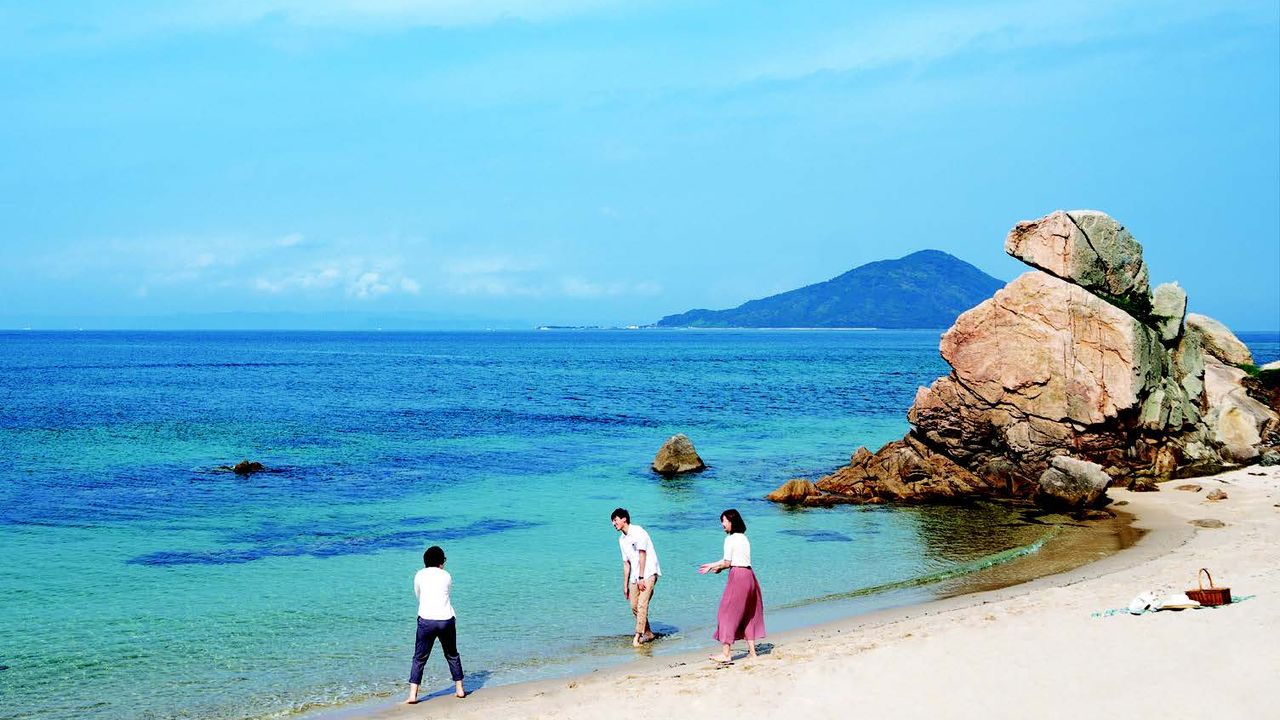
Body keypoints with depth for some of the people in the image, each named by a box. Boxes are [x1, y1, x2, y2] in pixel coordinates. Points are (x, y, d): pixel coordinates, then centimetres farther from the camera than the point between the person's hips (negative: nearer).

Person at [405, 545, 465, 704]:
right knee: (452, 655, 19)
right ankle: (459, 689, 26)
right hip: (446, 620, 1)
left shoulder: (419, 575, 6)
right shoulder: (447, 576, 8)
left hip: (426, 620, -1)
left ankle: (412, 695, -5)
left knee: (419, 658, 4)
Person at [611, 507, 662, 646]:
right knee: (634, 607, 5)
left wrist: (641, 577, -18)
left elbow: (642, 555, -15)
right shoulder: (622, 539, 14)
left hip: (648, 572, -8)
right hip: (635, 576, 8)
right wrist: (625, 585, 15)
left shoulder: (637, 531, -10)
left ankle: (638, 637, -18)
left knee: (642, 605, -15)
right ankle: (648, 633, 20)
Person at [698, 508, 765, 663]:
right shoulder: (744, 538, 14)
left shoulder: (730, 539, -10)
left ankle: (726, 653, -3)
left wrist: (712, 566, 7)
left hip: (737, 575, -8)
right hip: (749, 575, 8)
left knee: (728, 613, -2)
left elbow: (727, 563, -9)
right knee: (747, 614, 15)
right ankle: (752, 650, 17)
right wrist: (716, 566, 19)